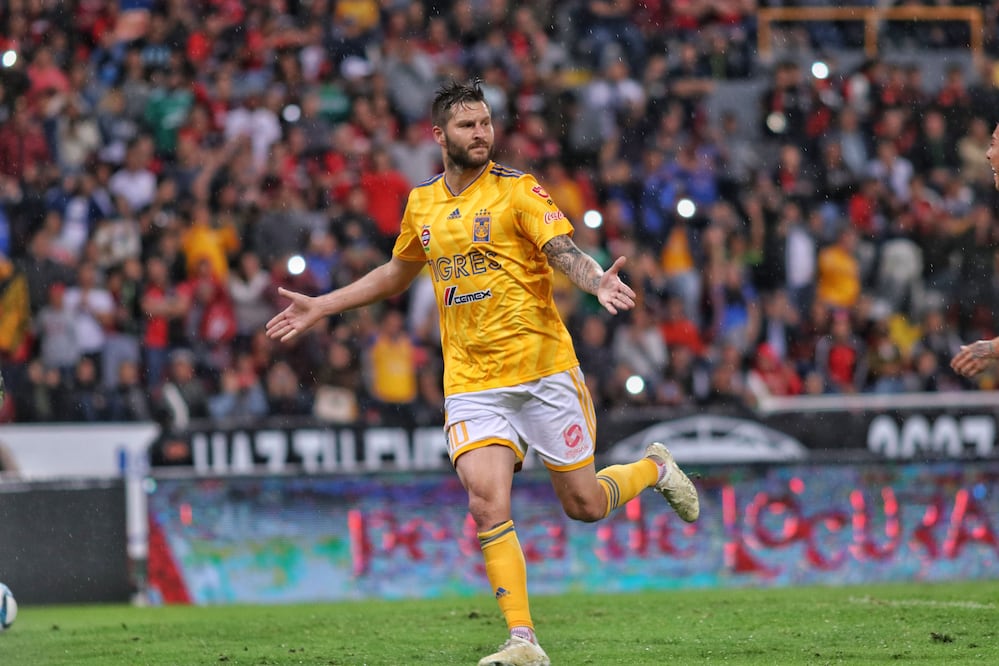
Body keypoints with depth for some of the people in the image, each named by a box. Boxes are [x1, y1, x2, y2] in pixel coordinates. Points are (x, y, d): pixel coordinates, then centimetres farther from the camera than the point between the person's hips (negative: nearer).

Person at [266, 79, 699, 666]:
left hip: (543, 367, -3)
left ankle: (654, 469, 37)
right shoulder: (422, 204, 10)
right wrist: (321, 307, 27)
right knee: (487, 502, -16)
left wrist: (598, 282, -38)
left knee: (584, 505, 4)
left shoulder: (518, 190, -3)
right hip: (471, 382, 3)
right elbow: (398, 274, 28)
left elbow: (563, 250, -16)